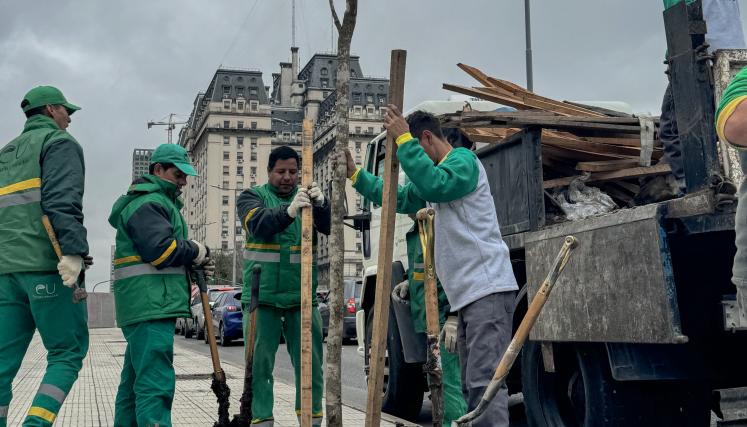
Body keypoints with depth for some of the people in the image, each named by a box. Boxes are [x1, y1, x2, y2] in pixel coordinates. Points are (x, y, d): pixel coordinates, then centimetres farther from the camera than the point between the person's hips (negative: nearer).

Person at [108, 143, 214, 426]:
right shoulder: (148, 203, -9)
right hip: (151, 304, -11)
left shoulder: (159, 202, 25)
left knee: (134, 380, 16)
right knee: (156, 382, -17)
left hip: (144, 305, 11)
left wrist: (196, 264, 7)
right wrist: (197, 252, -5)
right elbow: (162, 250, -21)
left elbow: (167, 254, 25)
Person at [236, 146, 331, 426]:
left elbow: (327, 227, -7)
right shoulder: (252, 197, 4)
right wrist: (289, 211, -37)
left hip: (301, 295, 2)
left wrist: (321, 205, -29)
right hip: (262, 295, -2)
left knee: (310, 360, 4)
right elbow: (259, 224, -18)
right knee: (259, 361, 1)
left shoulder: (306, 196, 11)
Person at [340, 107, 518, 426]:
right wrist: (356, 175, 30)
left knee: (485, 381, -17)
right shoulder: (436, 173, 24)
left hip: (488, 289, -10)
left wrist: (402, 139, -18)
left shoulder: (463, 159, -4)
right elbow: (399, 199, 36)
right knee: (472, 385, 9)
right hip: (466, 294, 10)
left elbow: (434, 186, -25)